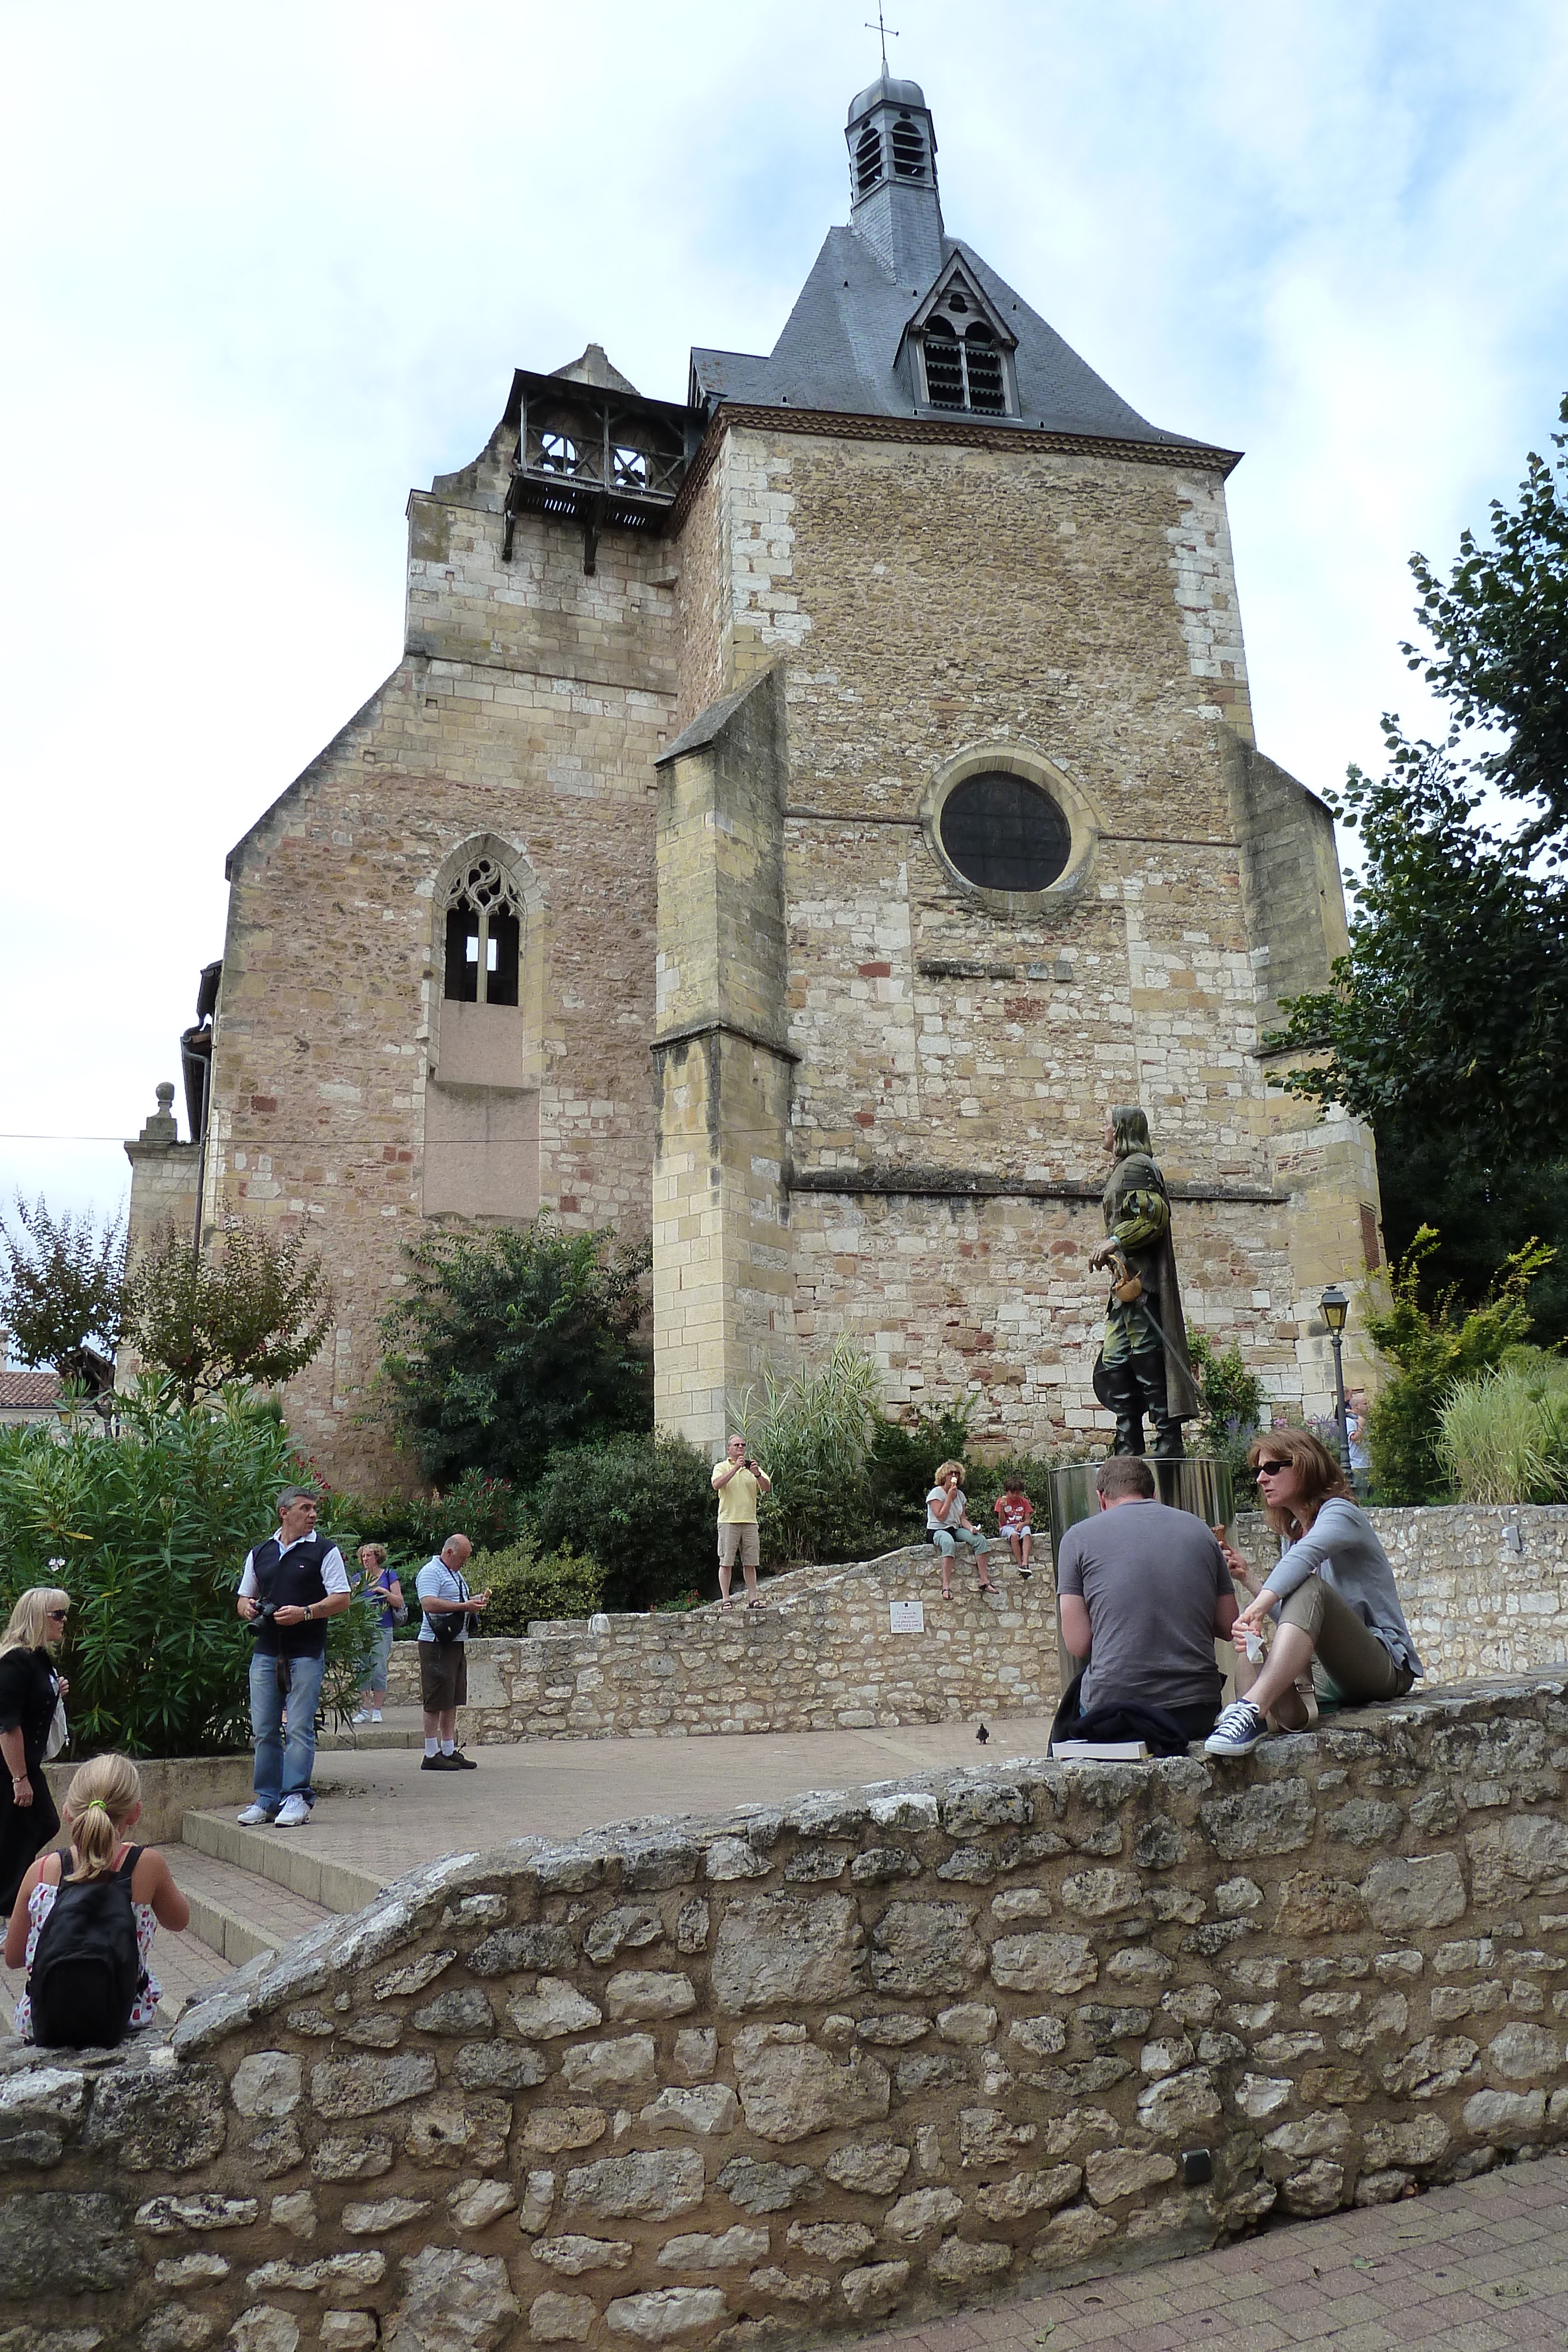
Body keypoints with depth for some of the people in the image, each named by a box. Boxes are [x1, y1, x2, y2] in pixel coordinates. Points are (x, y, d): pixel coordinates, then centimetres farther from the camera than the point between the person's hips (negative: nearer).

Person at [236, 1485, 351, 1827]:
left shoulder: (324, 1550, 2)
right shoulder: (259, 1554, 15)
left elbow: (342, 1599, -4)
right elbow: (243, 1599, 23)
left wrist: (305, 1613, -16)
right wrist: (247, 1608, -1)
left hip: (306, 1653, -4)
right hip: (266, 1652, 4)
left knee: (299, 1729, -5)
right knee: (263, 1730, 6)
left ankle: (297, 1798, 0)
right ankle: (266, 1799, 15)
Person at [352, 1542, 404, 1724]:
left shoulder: (389, 1575, 3)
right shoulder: (359, 1578, 13)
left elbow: (399, 1602, 0)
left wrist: (384, 1592, -13)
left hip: (382, 1629, -3)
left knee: (379, 1670, -3)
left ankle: (377, 1710, 4)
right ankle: (364, 1710, 7)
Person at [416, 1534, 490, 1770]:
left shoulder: (455, 1574, 21)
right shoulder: (431, 1572, -11)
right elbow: (429, 1603, -24)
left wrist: (475, 1600, 12)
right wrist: (464, 1606, -25)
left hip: (456, 1643, 10)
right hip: (437, 1644, -10)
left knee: (452, 1702, 11)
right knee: (436, 1701, -6)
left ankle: (450, 1751, 17)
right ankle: (432, 1755, -1)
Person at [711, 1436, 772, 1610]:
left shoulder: (753, 1468, 15)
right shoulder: (721, 1467, 5)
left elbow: (768, 1488, 3)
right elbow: (716, 1485, -15)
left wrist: (757, 1474, -16)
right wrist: (736, 1468, -20)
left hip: (750, 1521, 4)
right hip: (728, 1521, -3)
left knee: (750, 1563, 5)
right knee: (726, 1562, -4)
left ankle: (753, 1598, 8)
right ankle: (725, 1599, -2)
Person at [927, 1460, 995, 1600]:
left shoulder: (960, 1495, 13)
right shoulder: (936, 1492, -6)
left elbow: (963, 1518, 10)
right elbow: (941, 1517, -15)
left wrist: (971, 1528, -10)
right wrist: (950, 1498, -14)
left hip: (955, 1529, 7)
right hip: (937, 1530, -7)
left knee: (980, 1539, -18)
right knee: (948, 1542, -41)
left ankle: (984, 1580, -18)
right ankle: (946, 1585, -45)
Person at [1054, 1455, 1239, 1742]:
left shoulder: (1079, 1537, 2)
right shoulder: (1199, 1529, 11)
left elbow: (1078, 1644, -3)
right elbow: (1229, 1626, 13)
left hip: (1114, 1705, -3)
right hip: (1197, 1711, 3)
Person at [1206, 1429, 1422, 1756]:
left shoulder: (1339, 1513, -7)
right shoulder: (1292, 1533, 19)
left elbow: (1305, 1555, -31)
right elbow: (1288, 1615, 17)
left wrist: (1257, 1607, -46)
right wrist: (1247, 1578, 5)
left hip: (1386, 1665, -8)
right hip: (1334, 1676, 8)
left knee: (1310, 1589, -34)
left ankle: (1251, 1710, -50)